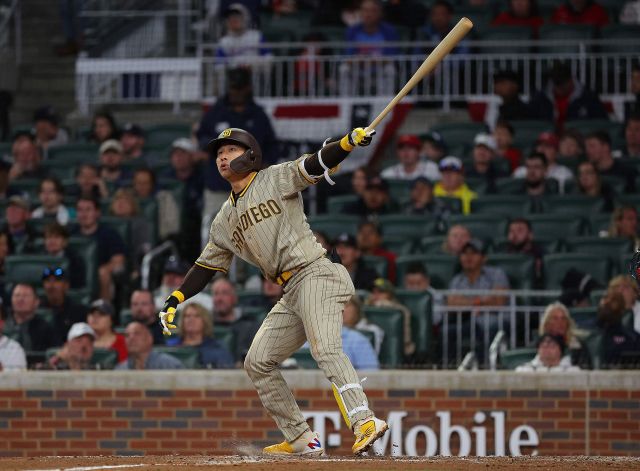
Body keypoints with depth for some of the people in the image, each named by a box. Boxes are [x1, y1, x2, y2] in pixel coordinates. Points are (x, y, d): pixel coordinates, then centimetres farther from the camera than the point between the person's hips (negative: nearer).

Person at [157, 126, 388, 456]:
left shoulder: (275, 180, 3)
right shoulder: (225, 220, 21)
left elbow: (314, 165, -11)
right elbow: (206, 266, 23)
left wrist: (349, 142, -29)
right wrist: (173, 301, 13)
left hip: (314, 274, -8)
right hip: (291, 293, 8)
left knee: (325, 349, -27)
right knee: (258, 362, 5)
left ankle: (365, 421, -39)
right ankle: (301, 439, 7)